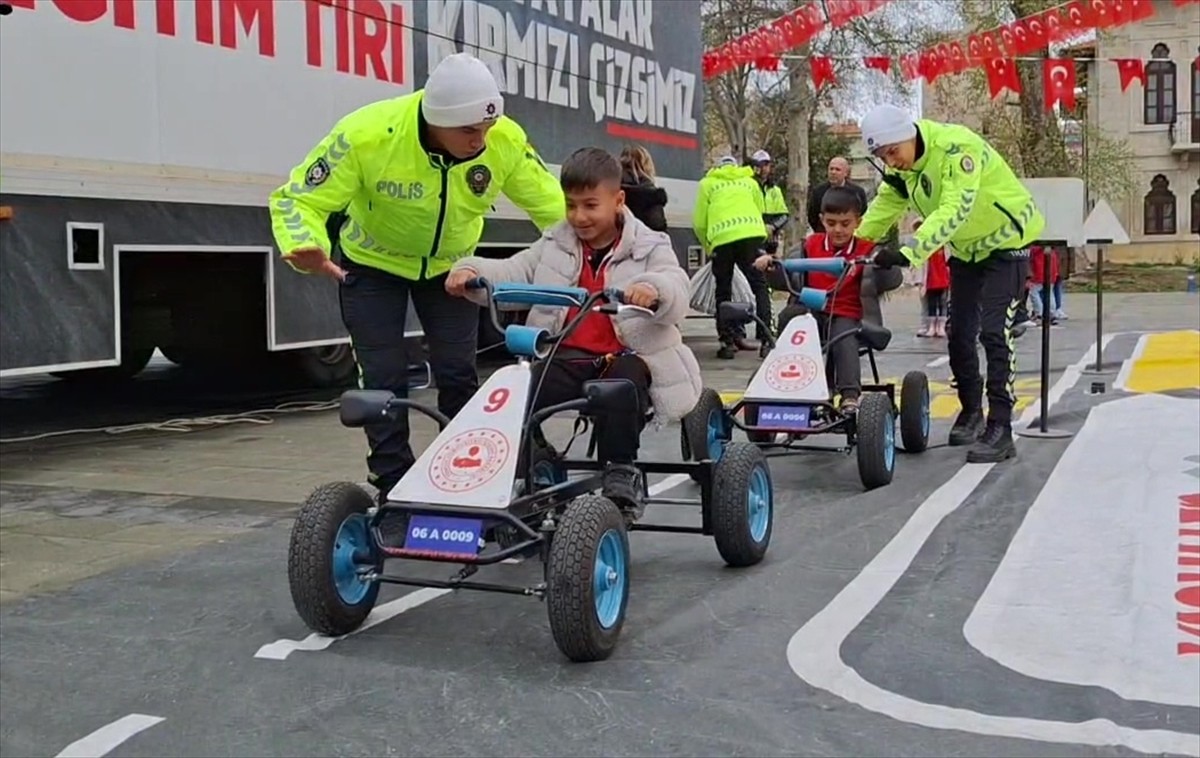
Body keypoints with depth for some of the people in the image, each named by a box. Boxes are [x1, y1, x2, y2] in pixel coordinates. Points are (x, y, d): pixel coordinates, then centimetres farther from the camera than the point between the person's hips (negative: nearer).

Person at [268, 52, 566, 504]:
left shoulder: (504, 140, -27)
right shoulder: (368, 136, -35)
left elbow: (552, 206, -12)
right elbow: (297, 199, -28)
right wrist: (305, 248, -49)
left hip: (449, 265, 2)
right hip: (373, 264, -2)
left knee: (458, 375, -1)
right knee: (385, 381, -4)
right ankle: (394, 491, 9)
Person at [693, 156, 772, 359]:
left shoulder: (707, 184, 19)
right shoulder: (750, 182, 26)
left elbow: (699, 223, 12)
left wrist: (708, 248, 25)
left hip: (721, 238, -1)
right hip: (751, 234, 1)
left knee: (723, 292, 11)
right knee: (759, 286, 5)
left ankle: (727, 341, 7)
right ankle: (765, 340, -5)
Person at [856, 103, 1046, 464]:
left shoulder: (956, 148, -32)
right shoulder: (901, 163, -6)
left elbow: (954, 211, -42)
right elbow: (885, 206, 0)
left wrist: (909, 253, -52)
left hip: (1005, 240, -8)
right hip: (965, 249, 8)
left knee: (994, 332, -16)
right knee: (959, 334, 8)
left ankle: (1000, 428, -13)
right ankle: (971, 411, 27)